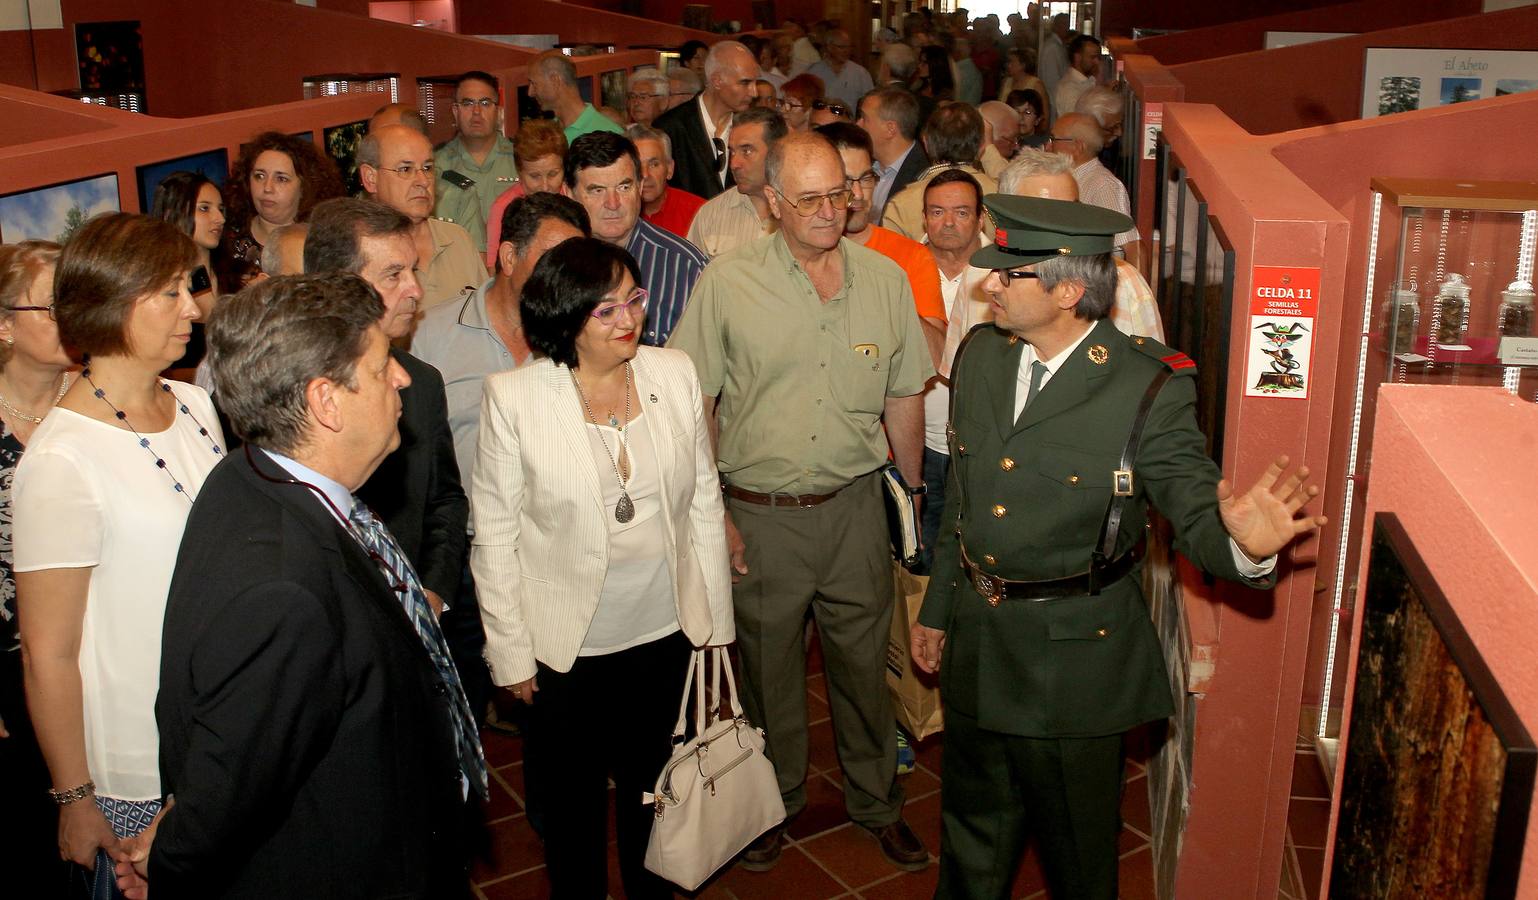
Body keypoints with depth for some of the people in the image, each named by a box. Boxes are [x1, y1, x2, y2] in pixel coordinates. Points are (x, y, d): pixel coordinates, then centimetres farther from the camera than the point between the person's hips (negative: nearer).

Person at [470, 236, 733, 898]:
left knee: (652, 788, 22)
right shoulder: (513, 397, -14)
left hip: (668, 635, 3)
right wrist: (512, 655, -6)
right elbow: (494, 535, -8)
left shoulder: (675, 375, -5)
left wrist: (715, 619, 5)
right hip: (567, 647, -2)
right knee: (572, 798, 18)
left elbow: (704, 501, 3)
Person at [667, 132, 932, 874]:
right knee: (767, 668, 15)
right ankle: (775, 804, 38)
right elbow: (695, 406, -3)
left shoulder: (885, 280, 0)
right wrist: (711, 512, -6)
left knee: (864, 663, 14)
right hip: (759, 513, -1)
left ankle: (876, 803, 37)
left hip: (854, 506, 2)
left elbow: (902, 399, 9)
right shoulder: (727, 283, -7)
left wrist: (916, 498, 13)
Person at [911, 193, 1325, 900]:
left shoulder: (1147, 387, -18)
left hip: (1074, 650, -5)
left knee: (1075, 841, 15)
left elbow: (1195, 509, -19)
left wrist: (1243, 543, -44)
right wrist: (936, 609, 16)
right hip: (975, 638, 5)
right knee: (973, 820, 24)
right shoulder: (980, 354, -1)